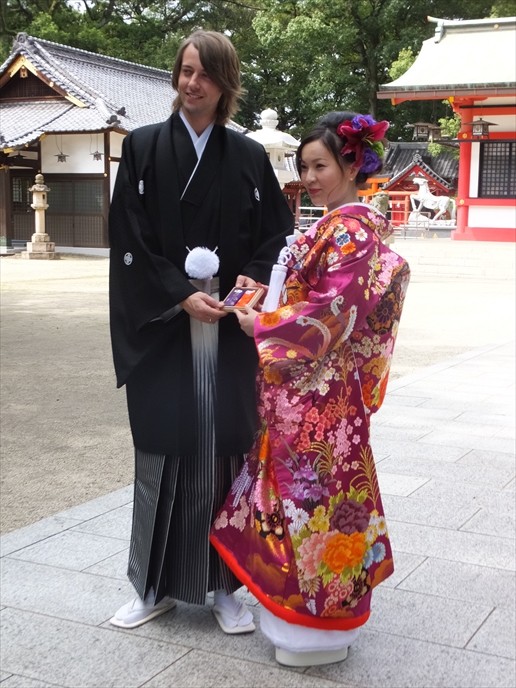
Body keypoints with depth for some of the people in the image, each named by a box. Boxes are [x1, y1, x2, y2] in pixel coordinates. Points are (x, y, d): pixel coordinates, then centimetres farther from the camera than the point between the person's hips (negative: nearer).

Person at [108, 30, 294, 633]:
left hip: (231, 332, 1)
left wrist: (254, 277, -12)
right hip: (163, 329, -1)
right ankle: (155, 585, 20)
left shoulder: (249, 158, 7)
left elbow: (278, 233, 7)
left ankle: (224, 586, 18)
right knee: (163, 455, 5)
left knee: (225, 449, 4)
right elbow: (130, 241, -4)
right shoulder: (143, 148, 3)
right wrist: (181, 296, -14)